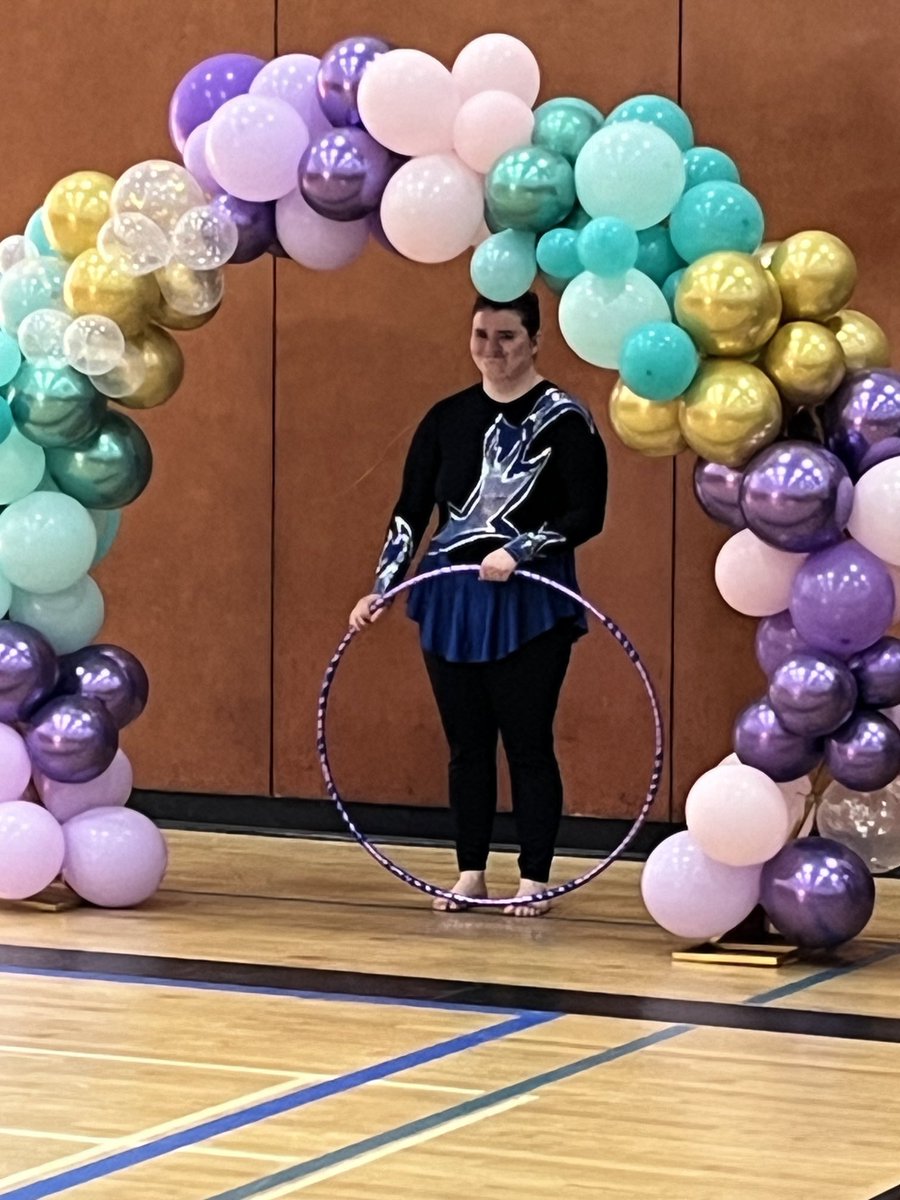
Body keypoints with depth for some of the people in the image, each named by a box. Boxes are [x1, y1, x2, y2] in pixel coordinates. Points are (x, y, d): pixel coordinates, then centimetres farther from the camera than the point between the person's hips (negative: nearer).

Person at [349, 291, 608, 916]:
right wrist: (383, 588, -4)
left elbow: (587, 515, -11)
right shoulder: (446, 418, 6)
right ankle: (471, 872, 20)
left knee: (528, 743, 1)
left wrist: (519, 551, -22)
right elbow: (411, 512, 6)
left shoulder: (564, 419, -7)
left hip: (530, 605, -4)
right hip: (451, 601, 4)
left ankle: (534, 880, 10)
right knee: (467, 743, 10)